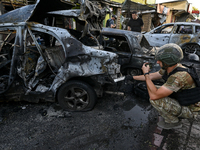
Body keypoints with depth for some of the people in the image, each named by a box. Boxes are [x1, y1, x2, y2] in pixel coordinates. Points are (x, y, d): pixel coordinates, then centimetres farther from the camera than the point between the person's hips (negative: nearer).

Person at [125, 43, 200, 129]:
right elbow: (152, 76, 7)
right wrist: (133, 77, 10)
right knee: (153, 90, 6)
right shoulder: (169, 68, -9)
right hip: (180, 101, 9)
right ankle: (174, 114, 15)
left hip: (189, 109, -8)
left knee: (155, 99, -26)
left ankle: (173, 122, 0)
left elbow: (154, 96, -38)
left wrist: (146, 74, -28)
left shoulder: (179, 76, -37)